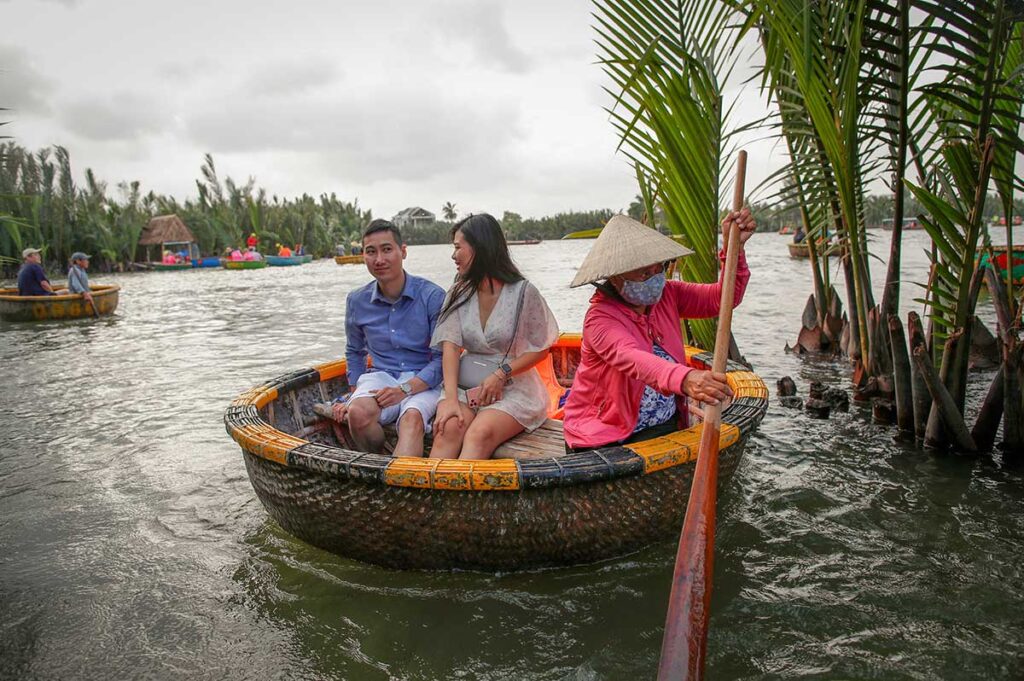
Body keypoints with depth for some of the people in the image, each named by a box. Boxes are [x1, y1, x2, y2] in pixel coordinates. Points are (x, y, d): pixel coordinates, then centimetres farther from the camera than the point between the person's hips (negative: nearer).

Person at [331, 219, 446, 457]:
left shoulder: (432, 296, -7)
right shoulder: (357, 301, 6)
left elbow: (443, 358, -7)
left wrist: (405, 389, -19)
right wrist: (356, 393, 12)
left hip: (423, 381, -3)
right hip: (380, 376, 3)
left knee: (412, 418, -37)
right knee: (358, 413, -32)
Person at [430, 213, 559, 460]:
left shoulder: (523, 292, -4)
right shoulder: (458, 294, 8)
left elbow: (541, 349, 0)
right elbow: (451, 347, -5)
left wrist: (501, 375, -14)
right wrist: (451, 399, -18)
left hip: (514, 387, -3)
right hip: (467, 384, 3)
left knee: (480, 433, -32)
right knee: (448, 428, -28)